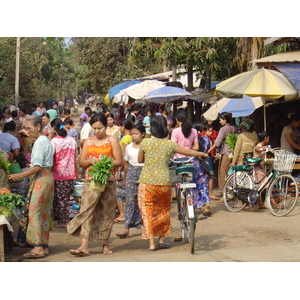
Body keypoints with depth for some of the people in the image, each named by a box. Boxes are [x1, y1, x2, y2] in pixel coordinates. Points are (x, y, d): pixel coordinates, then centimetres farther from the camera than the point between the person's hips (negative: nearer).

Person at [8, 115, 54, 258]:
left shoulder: (39, 142, -13)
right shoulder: (46, 141, 16)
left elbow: (37, 167, -20)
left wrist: (19, 176, -17)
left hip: (41, 179, -10)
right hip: (48, 177, 10)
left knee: (34, 211, -10)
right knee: (44, 212, 10)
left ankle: (38, 247, -13)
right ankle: (44, 246, 11)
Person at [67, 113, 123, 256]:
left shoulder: (112, 141, 4)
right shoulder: (88, 142, 13)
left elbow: (119, 161, -1)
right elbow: (81, 161, 12)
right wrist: (91, 161, -9)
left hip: (108, 181, -2)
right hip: (91, 180, 2)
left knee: (106, 213, 2)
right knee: (86, 211, -9)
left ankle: (105, 245, 13)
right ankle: (84, 245, -14)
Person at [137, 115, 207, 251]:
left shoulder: (145, 142, -5)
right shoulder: (170, 144, -1)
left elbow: (139, 160, 8)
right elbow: (188, 152, 10)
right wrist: (202, 154, 27)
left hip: (147, 181, -2)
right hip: (164, 181, 2)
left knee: (147, 211, 7)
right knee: (163, 210, 21)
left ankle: (151, 243, 3)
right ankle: (162, 240, 26)